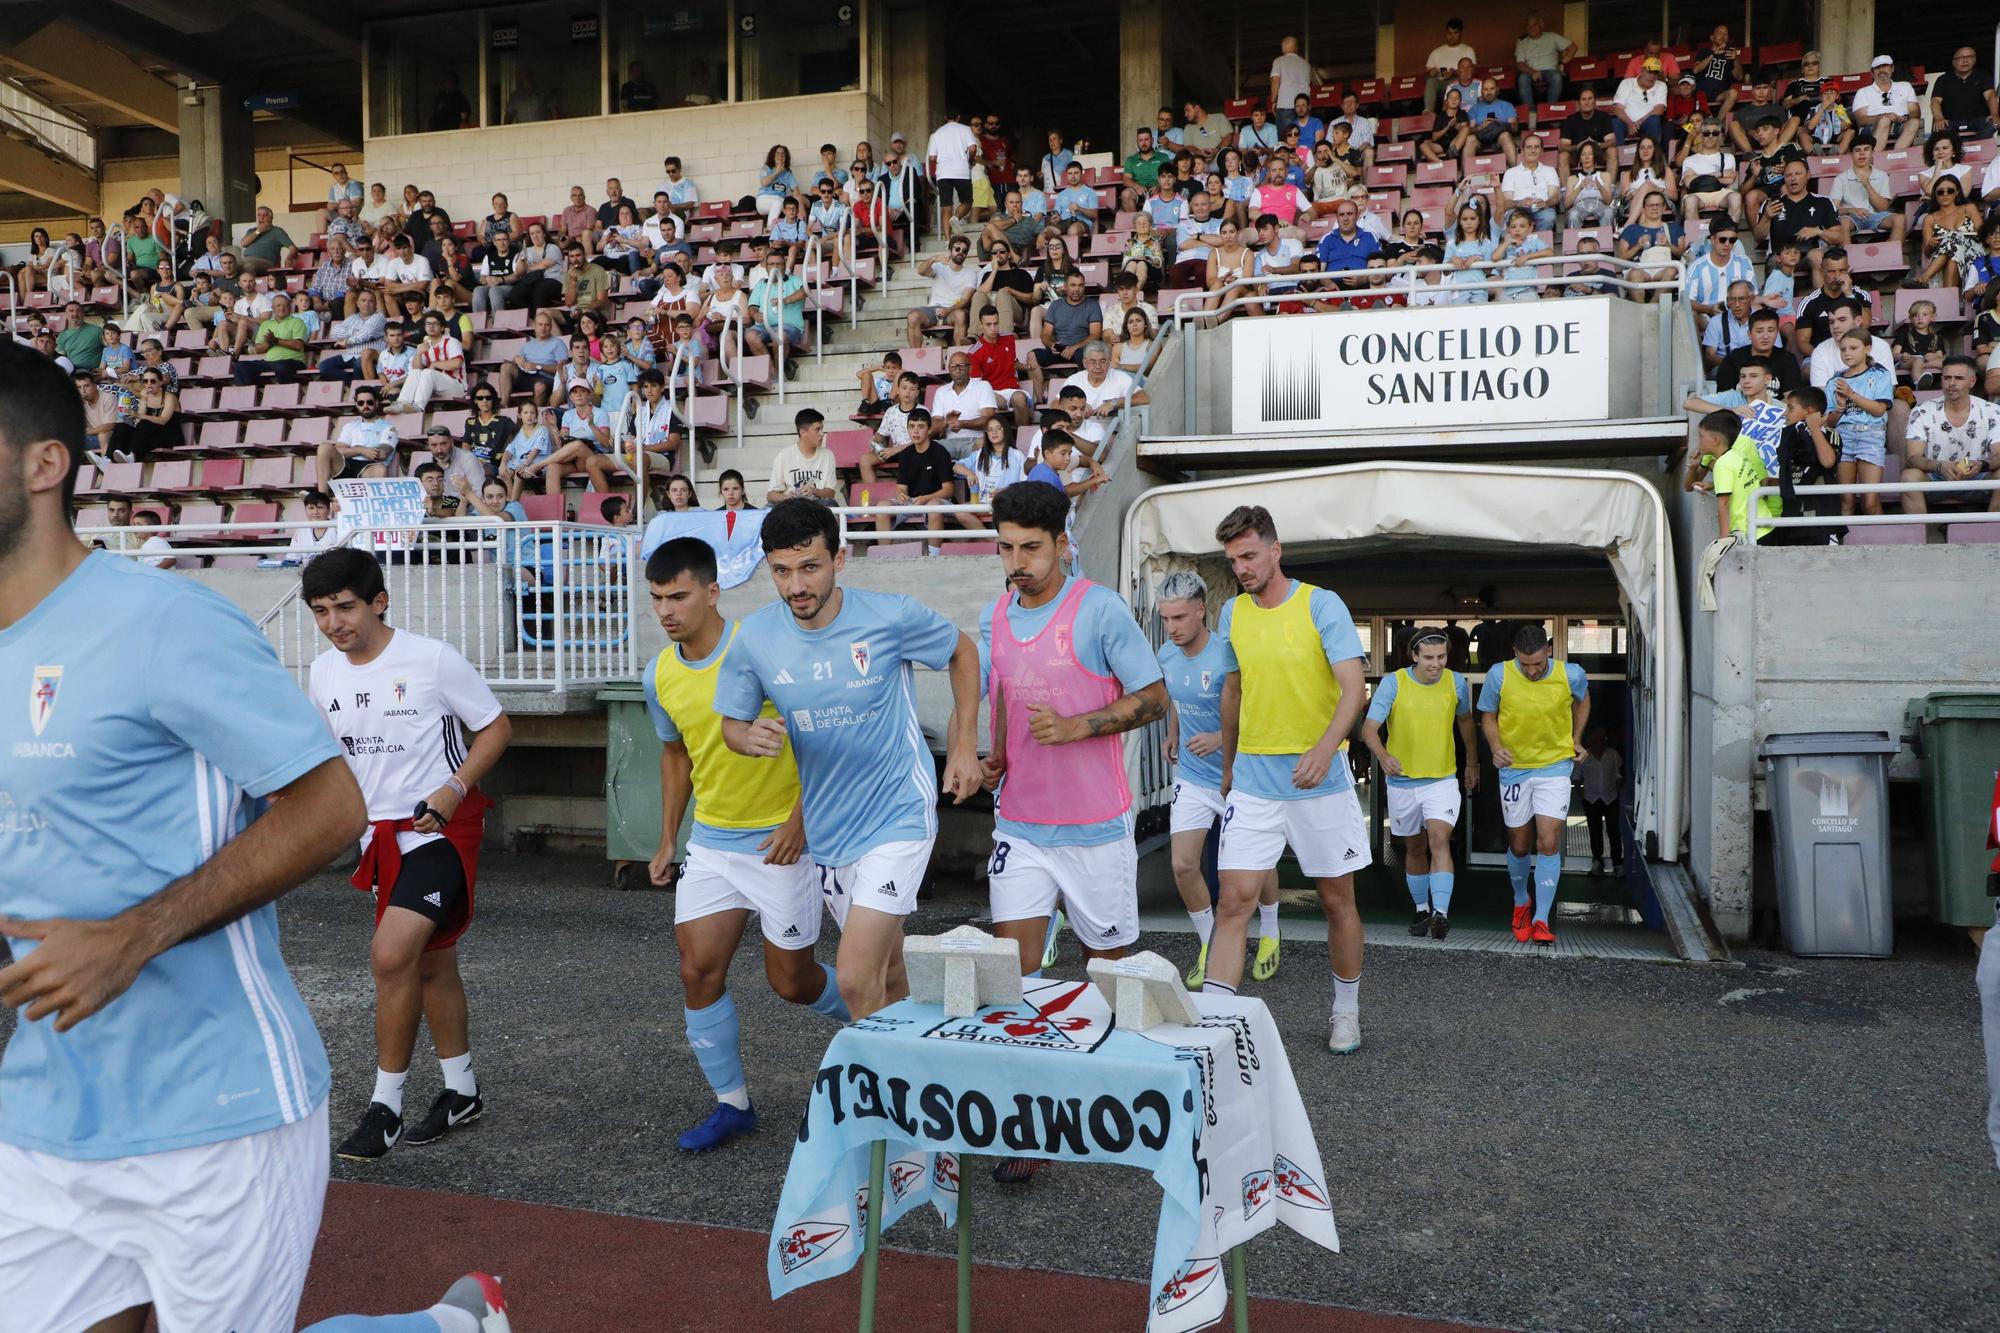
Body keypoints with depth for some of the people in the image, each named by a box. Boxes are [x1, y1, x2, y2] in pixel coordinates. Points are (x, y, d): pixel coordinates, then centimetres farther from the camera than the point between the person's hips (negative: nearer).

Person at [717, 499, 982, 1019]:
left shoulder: (891, 616, -16)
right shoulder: (753, 638, -9)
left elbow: (962, 651, 3)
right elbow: (732, 723, 4)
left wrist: (965, 743, -1)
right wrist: (750, 737, -20)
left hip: (897, 817, -4)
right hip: (826, 827, 4)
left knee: (856, 980, -16)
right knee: (886, 970, 19)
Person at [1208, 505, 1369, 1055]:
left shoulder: (1322, 605, -7)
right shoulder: (1233, 613, 6)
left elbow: (1354, 687, -15)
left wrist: (1325, 747, -32)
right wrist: (1228, 765, 24)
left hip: (1321, 780, -3)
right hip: (1254, 780, 3)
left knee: (1337, 901, 10)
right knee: (1233, 901, -7)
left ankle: (1347, 1011, 30)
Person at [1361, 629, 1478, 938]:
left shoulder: (1456, 683, -4)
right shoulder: (1392, 683, -13)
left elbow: (1465, 720, 16)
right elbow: (1369, 727, -21)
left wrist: (1472, 763, 22)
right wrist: (1383, 755, -41)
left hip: (1443, 779, 0)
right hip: (1402, 781, 0)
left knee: (1439, 840, -19)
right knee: (1414, 848, 13)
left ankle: (1442, 912, -24)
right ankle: (1422, 910, 29)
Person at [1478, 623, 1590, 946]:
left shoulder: (1571, 675, -12)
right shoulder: (1499, 675, -15)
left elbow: (1582, 700, 13)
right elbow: (1488, 715, 0)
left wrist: (1576, 739, 6)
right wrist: (1495, 746, -18)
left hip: (1555, 766, -1)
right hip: (1514, 768, 1)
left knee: (1549, 843, -10)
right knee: (1519, 846, 11)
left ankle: (1541, 920, -4)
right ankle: (1521, 903, 37)